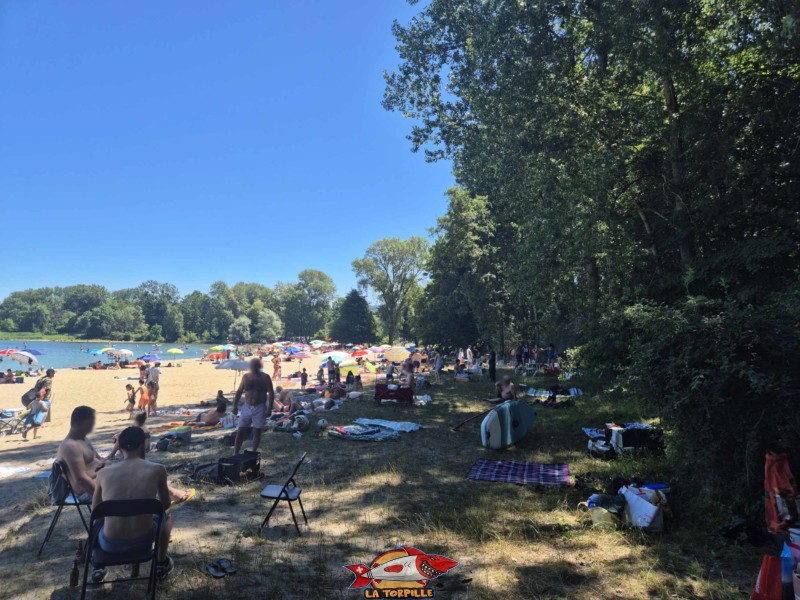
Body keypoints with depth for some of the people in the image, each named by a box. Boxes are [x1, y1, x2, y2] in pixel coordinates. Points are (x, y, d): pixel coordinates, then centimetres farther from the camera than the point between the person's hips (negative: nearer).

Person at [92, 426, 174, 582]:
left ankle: (98, 569, 40)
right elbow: (166, 505, 10)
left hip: (110, 545, 2)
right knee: (166, 516, 34)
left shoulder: (103, 473, 1)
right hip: (143, 541, -2)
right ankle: (161, 564, 43)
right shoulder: (157, 469, -4)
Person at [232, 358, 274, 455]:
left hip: (260, 408, -3)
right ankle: (235, 453, 10)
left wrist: (269, 408, -12)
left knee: (257, 431, 6)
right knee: (240, 431, 1)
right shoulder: (246, 376, 4)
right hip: (247, 407, 3)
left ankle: (253, 453, 18)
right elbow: (239, 391, 11)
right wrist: (235, 405, 6)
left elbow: (271, 393, -6)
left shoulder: (265, 377, -6)